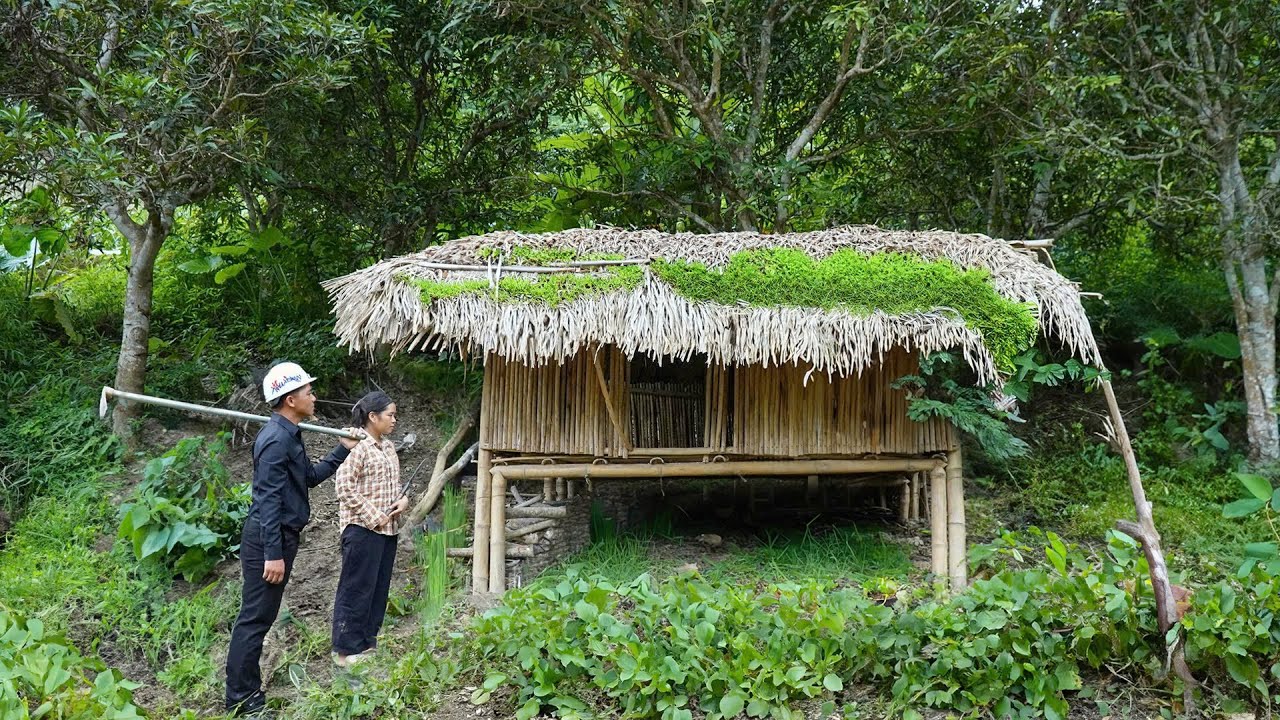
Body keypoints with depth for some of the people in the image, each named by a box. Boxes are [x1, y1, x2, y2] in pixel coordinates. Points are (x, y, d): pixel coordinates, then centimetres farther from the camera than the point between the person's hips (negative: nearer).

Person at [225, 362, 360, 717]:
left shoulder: (289, 436, 13)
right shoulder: (276, 439, -19)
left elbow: (311, 476, 25)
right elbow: (268, 500, -22)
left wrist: (342, 450, 23)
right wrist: (273, 553, -24)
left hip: (280, 537, 10)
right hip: (268, 540, -10)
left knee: (260, 616, 16)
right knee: (254, 618, -3)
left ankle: (247, 691, 25)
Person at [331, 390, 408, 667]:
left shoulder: (388, 447, 13)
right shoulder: (357, 446, -13)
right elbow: (344, 486, -18)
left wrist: (403, 499, 1)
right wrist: (373, 517, -17)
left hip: (387, 529, 9)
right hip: (363, 528, -8)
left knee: (379, 588, 13)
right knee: (357, 589, -1)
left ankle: (367, 642, 23)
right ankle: (346, 649, 9)